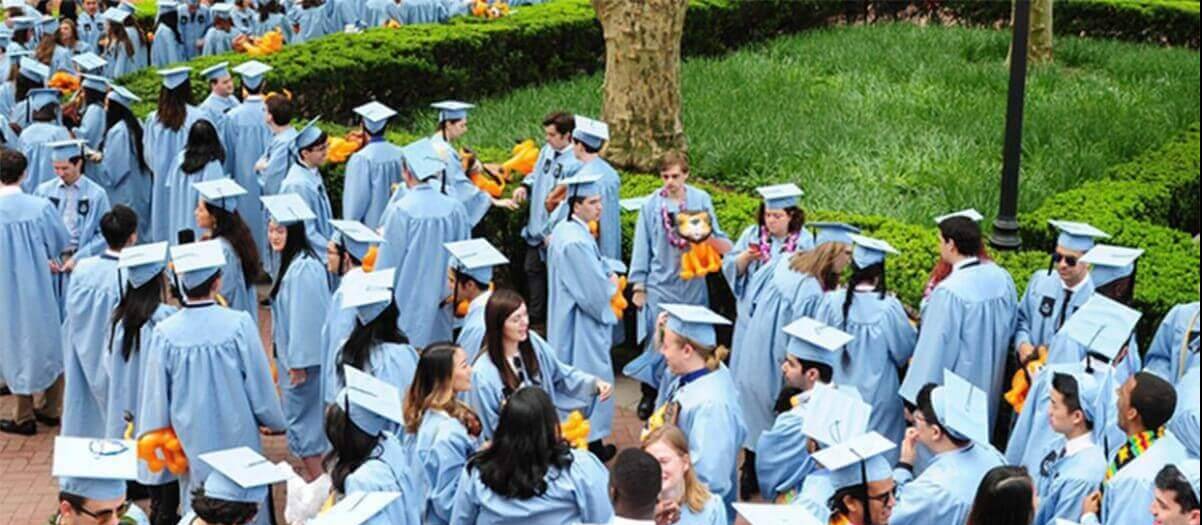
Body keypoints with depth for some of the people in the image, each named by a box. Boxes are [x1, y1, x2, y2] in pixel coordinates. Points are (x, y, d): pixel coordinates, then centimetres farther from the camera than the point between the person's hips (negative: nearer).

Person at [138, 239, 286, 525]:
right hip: (236, 436, -1)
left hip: (191, 440, 1)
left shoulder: (164, 333, -15)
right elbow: (261, 384, -9)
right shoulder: (239, 325, -19)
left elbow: (155, 394, -4)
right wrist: (274, 421, 9)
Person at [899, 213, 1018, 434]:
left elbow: (933, 349, -22)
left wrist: (915, 398, -13)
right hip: (990, 389, 7)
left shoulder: (949, 291, -25)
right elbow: (1009, 328, 8)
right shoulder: (1003, 278, -5)